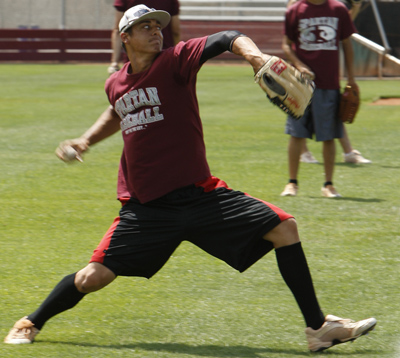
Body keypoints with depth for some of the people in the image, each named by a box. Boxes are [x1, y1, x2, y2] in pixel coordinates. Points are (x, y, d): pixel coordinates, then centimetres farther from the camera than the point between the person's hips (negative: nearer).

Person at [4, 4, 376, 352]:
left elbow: (225, 39, -23)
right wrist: (86, 140, 18)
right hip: (146, 206, 1)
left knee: (283, 228, -13)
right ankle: (32, 322, 20)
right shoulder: (115, 84, 7)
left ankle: (317, 327, -2)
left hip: (199, 194, -1)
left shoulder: (175, 61, -6)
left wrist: (254, 55, -43)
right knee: (94, 277, -9)